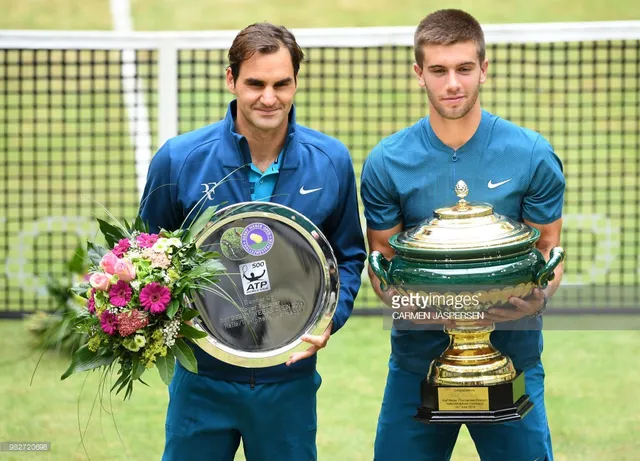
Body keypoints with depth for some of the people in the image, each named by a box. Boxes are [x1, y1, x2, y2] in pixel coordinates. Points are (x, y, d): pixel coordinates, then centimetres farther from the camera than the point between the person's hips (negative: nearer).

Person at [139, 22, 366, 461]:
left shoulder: (332, 162, -3)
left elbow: (349, 256, 9)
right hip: (203, 378, -1)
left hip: (289, 380, 1)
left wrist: (330, 318, -9)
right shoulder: (178, 159, -9)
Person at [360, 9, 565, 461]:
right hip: (418, 355, 1)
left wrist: (537, 297, -18)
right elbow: (382, 260, 5)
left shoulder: (533, 156, -5)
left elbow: (548, 251, 4)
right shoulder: (386, 163, -3)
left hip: (511, 355, -1)